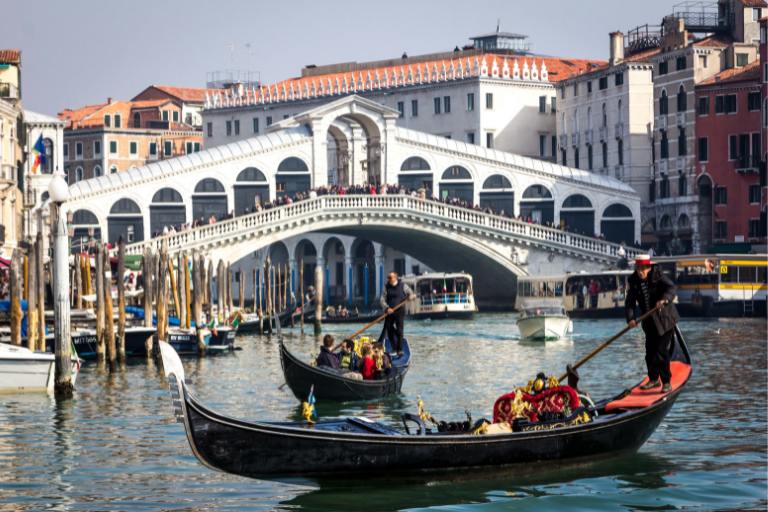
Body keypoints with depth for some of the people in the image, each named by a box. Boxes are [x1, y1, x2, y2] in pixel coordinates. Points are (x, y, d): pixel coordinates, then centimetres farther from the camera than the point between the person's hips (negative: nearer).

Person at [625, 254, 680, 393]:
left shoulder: (658, 276, -13)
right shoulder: (633, 280, -2)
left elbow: (671, 288, -28)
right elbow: (630, 302, -6)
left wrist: (665, 299, -48)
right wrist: (630, 318, -22)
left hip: (665, 320, -5)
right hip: (649, 322, 5)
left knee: (662, 351, -9)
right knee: (650, 351, 9)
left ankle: (666, 382, 1)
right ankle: (653, 379, 27)